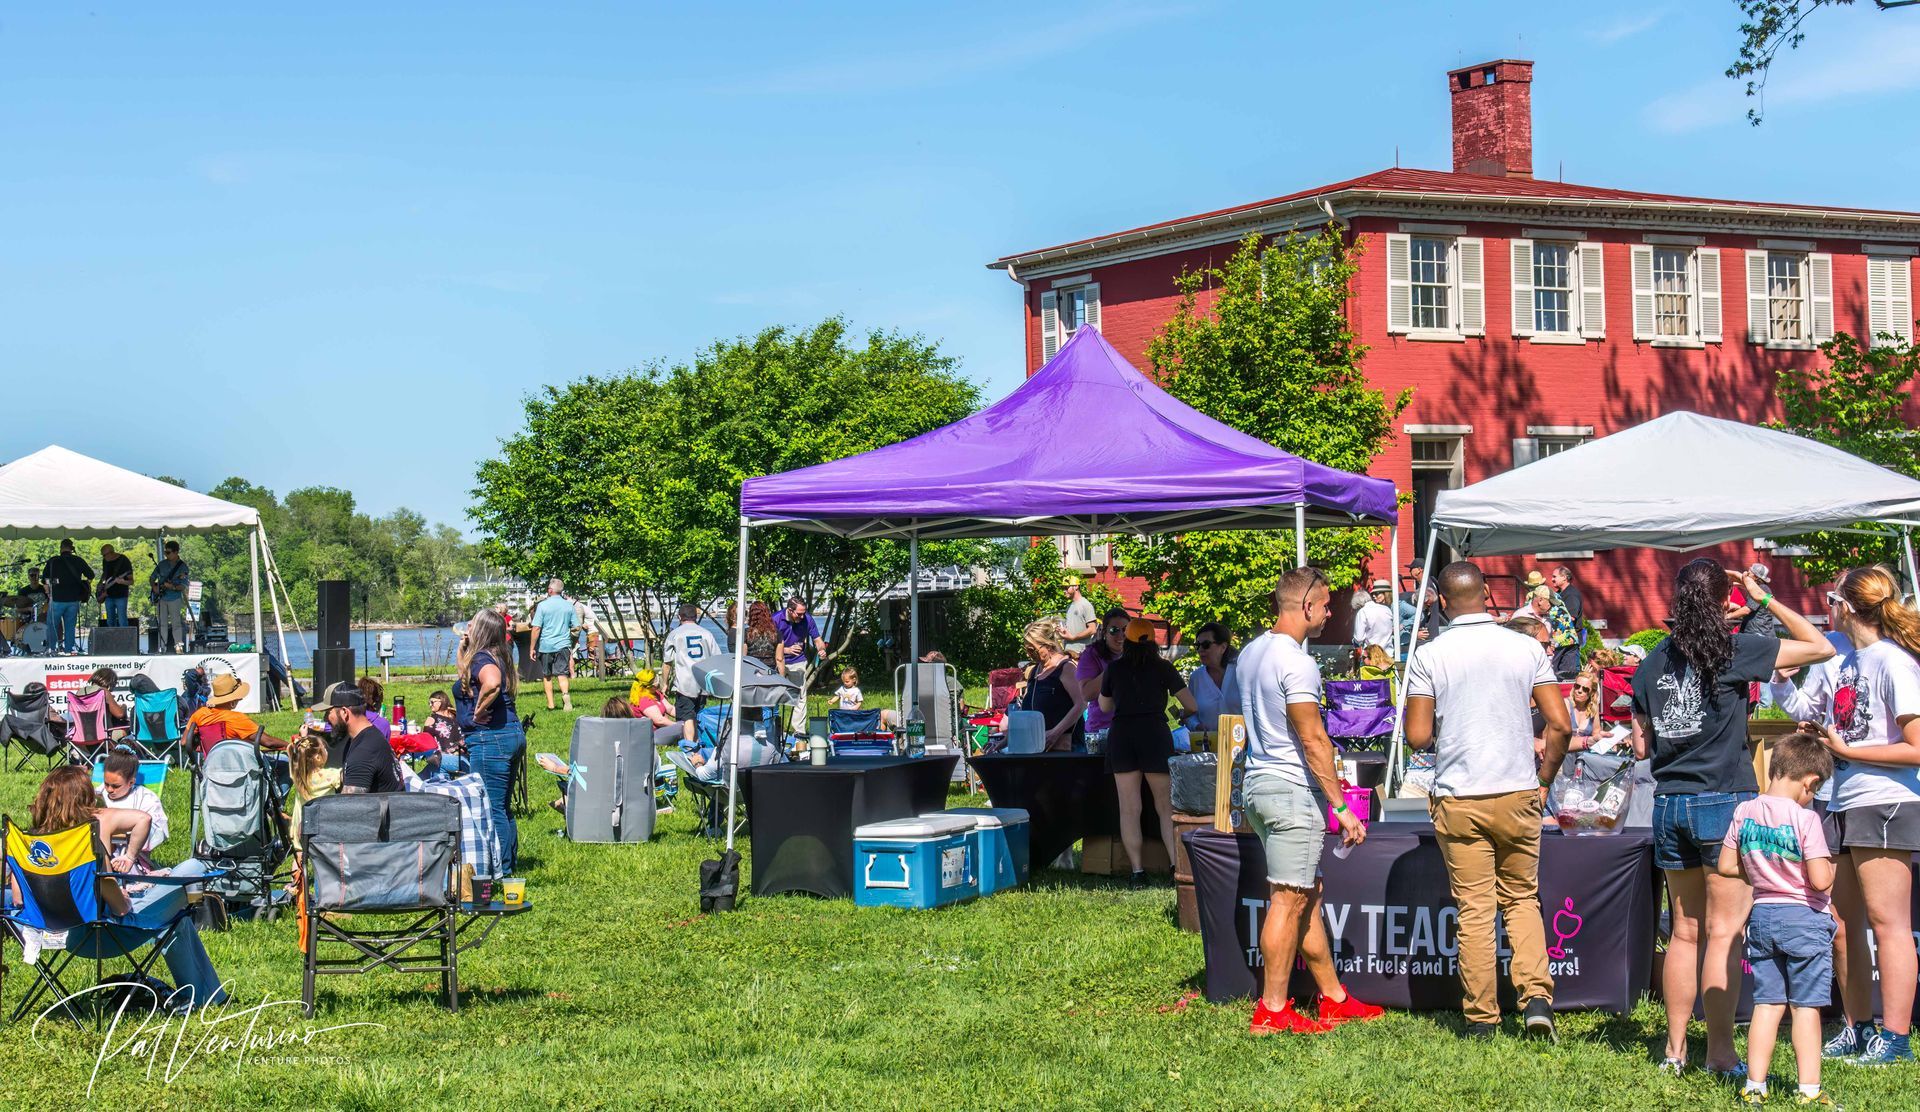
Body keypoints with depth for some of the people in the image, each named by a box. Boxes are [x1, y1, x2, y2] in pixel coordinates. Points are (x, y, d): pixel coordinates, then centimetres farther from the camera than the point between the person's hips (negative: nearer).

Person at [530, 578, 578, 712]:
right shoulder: (569, 606, 2)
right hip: (563, 644, 1)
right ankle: (565, 693, -30)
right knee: (563, 673, -2)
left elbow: (536, 628, -9)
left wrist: (533, 647, -3)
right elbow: (577, 627, 5)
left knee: (547, 676, 12)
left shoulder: (543, 605, -6)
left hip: (546, 645, -1)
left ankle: (550, 703, 13)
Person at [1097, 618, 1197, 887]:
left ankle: (1137, 872, -2)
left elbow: (1105, 706, 18)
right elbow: (1191, 706, 2)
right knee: (1166, 806, 5)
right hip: (1155, 734, -1)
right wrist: (1183, 714, 24)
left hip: (1121, 734, 1)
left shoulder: (1114, 669, 6)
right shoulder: (1163, 669, 2)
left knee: (1129, 808, 3)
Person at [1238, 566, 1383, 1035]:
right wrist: (1342, 807, -16)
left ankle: (1333, 997, 22)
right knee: (1289, 900, -5)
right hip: (1292, 789, -10)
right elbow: (1313, 740, -19)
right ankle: (1272, 1011, -2)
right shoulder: (1295, 662, -17)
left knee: (1308, 894, 15)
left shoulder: (1251, 653, 13)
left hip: (1258, 782, 10)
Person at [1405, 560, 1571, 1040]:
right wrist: (1544, 781, 12)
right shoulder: (1526, 649, 1)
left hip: (1458, 800, -1)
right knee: (1522, 898, 16)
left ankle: (1482, 1018, 7)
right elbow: (1560, 725, -1)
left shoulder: (1428, 656, -5)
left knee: (1475, 910, 5)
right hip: (1519, 795, 2)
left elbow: (1418, 736, -5)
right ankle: (1536, 996, -1)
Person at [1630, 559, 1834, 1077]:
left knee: (1685, 931, 12)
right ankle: (1720, 1050, -1)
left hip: (1670, 804, 5)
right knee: (1724, 933, -1)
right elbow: (1820, 647, 1)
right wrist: (1765, 599, 6)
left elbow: (1641, 746, 11)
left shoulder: (1652, 664, 6)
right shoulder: (1734, 651, -8)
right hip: (1725, 802, -5)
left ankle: (1675, 1048, 14)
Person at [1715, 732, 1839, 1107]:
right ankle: (1809, 1091, 5)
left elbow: (1726, 866, 5)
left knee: (1767, 1003, 11)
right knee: (1806, 1007, 2)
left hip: (1762, 917, 5)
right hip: (1804, 919, -5)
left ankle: (1755, 1086, 10)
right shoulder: (1805, 819, -16)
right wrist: (1829, 865, 2)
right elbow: (1821, 880, -19)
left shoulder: (1745, 812, 0)